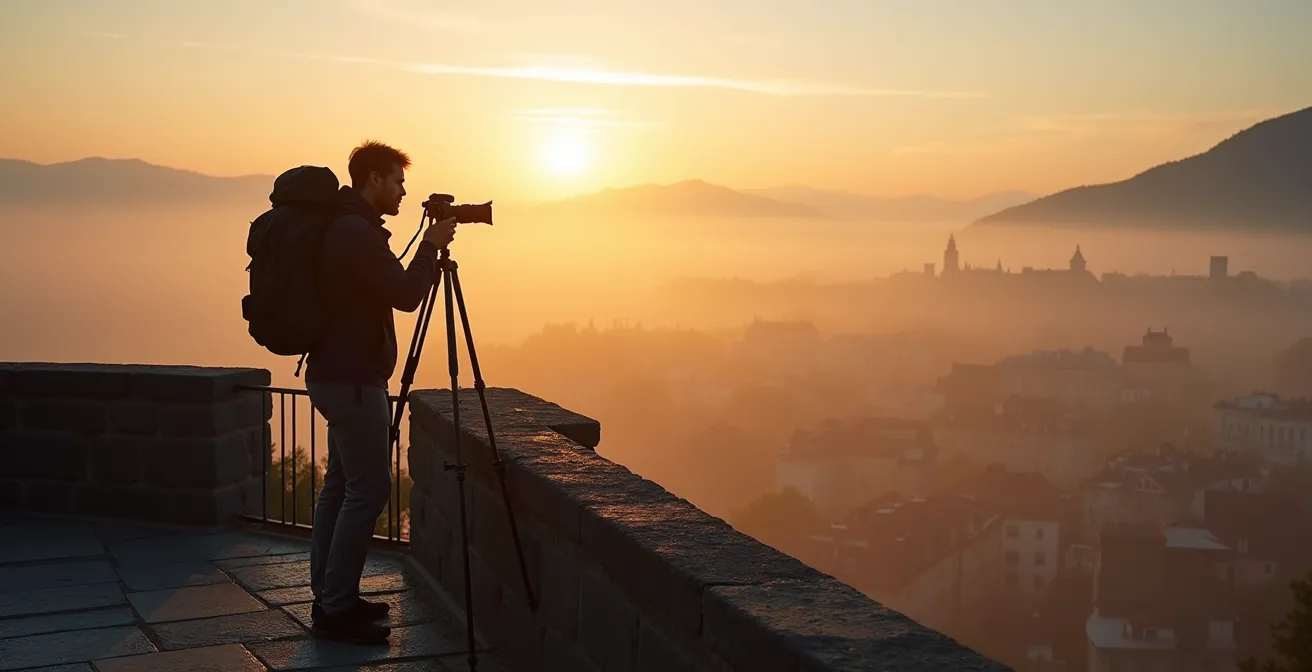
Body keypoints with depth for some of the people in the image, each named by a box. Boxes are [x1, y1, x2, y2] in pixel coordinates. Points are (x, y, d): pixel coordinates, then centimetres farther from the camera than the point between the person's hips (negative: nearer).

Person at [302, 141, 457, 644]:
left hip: (335, 375, 11)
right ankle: (336, 610, -2)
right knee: (368, 490, -6)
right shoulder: (358, 233, -19)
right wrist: (430, 247, -9)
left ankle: (331, 598, 20)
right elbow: (406, 296, -20)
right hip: (352, 379, -11)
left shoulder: (340, 228, 14)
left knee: (340, 485, 14)